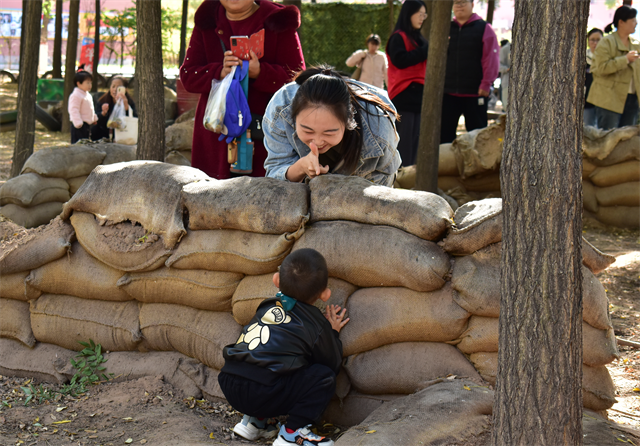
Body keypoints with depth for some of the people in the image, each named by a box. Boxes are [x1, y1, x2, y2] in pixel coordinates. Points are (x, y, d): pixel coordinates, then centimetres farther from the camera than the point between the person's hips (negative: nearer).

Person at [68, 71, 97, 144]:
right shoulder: (76, 95, -16)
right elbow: (74, 110, -21)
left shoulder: (88, 95, 15)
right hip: (80, 125, -10)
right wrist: (78, 123, -26)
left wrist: (94, 118, 28)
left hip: (87, 124, 10)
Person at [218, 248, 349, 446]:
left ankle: (253, 421, 22)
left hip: (228, 386, 7)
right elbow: (332, 365, 14)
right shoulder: (317, 325, 5)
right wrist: (332, 332, 29)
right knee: (324, 377, 2)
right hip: (260, 396, -7)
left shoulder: (267, 306, 21)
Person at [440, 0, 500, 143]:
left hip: (475, 94, -3)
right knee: (444, 132, 5)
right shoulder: (447, 29, 12)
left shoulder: (484, 29, 1)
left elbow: (491, 59, -4)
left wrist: (485, 85, -11)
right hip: (448, 92, 4)